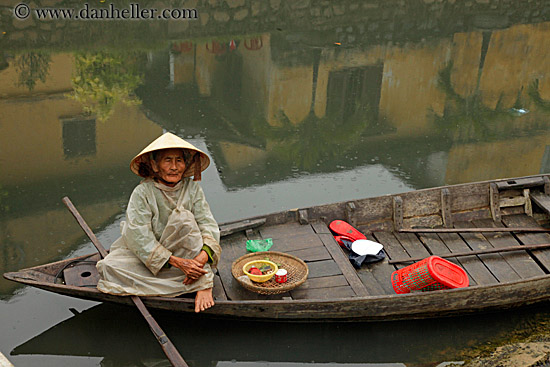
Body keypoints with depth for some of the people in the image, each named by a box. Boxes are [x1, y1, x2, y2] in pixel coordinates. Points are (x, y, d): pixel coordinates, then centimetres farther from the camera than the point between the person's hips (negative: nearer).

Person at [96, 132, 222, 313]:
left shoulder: (192, 188, -3)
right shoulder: (142, 193, -12)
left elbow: (208, 224, -10)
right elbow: (139, 237, -20)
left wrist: (203, 256, -32)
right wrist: (177, 262, -29)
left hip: (187, 257, 0)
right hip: (148, 257, 0)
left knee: (183, 217, -26)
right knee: (110, 266, -25)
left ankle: (205, 284, -25)